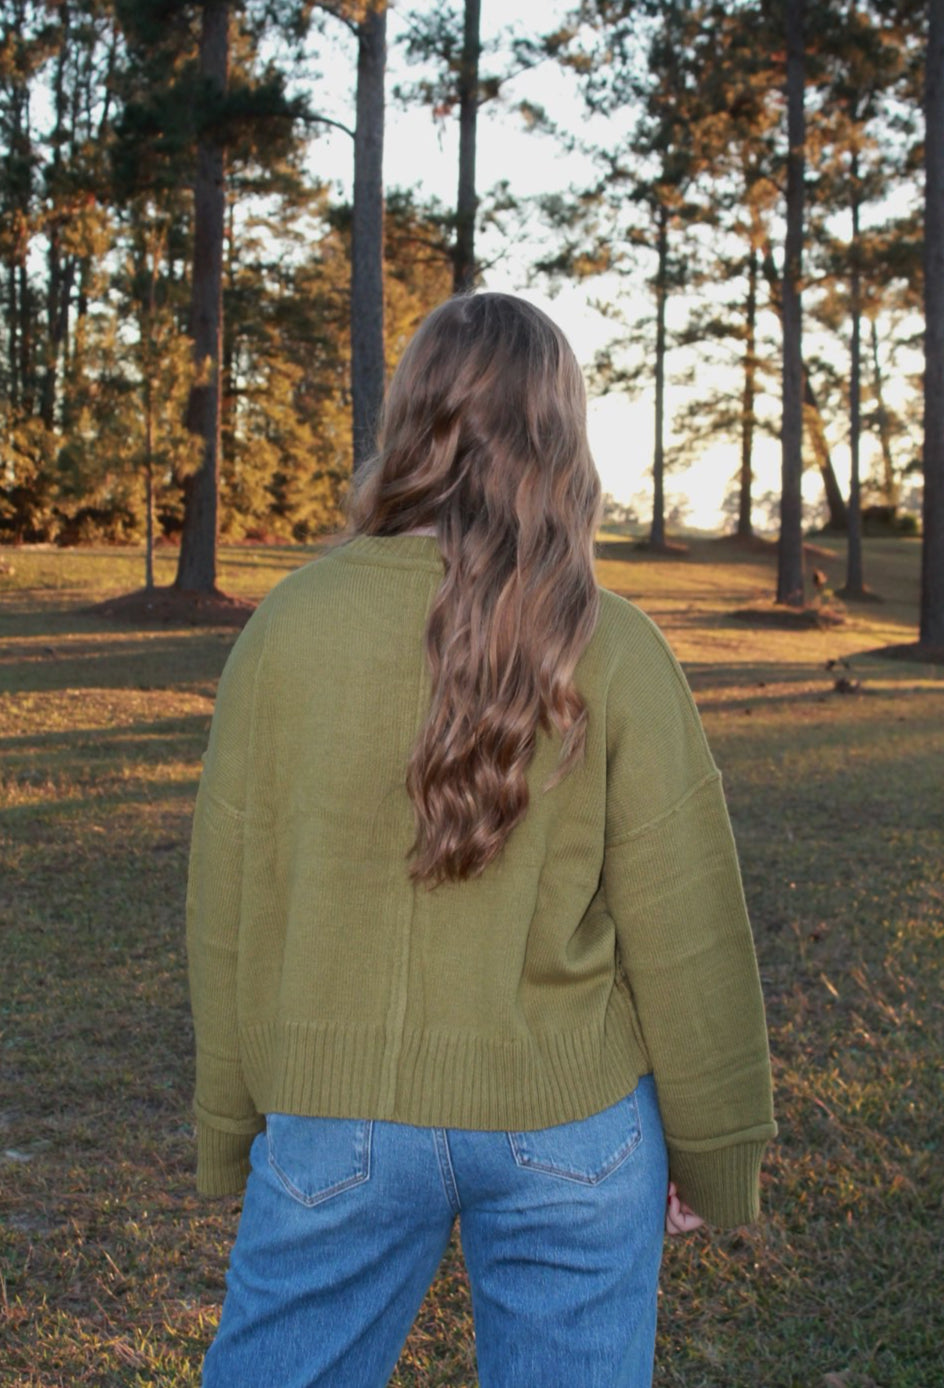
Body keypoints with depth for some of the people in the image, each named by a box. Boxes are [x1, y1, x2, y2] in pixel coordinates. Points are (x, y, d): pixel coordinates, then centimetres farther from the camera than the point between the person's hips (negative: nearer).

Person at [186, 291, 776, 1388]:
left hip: (341, 1121, 1)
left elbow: (234, 906, -3)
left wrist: (230, 1129, 10)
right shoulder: (617, 654, -12)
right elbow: (685, 932, -7)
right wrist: (714, 1150, 7)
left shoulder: (290, 628, -10)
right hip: (571, 1131, 0)